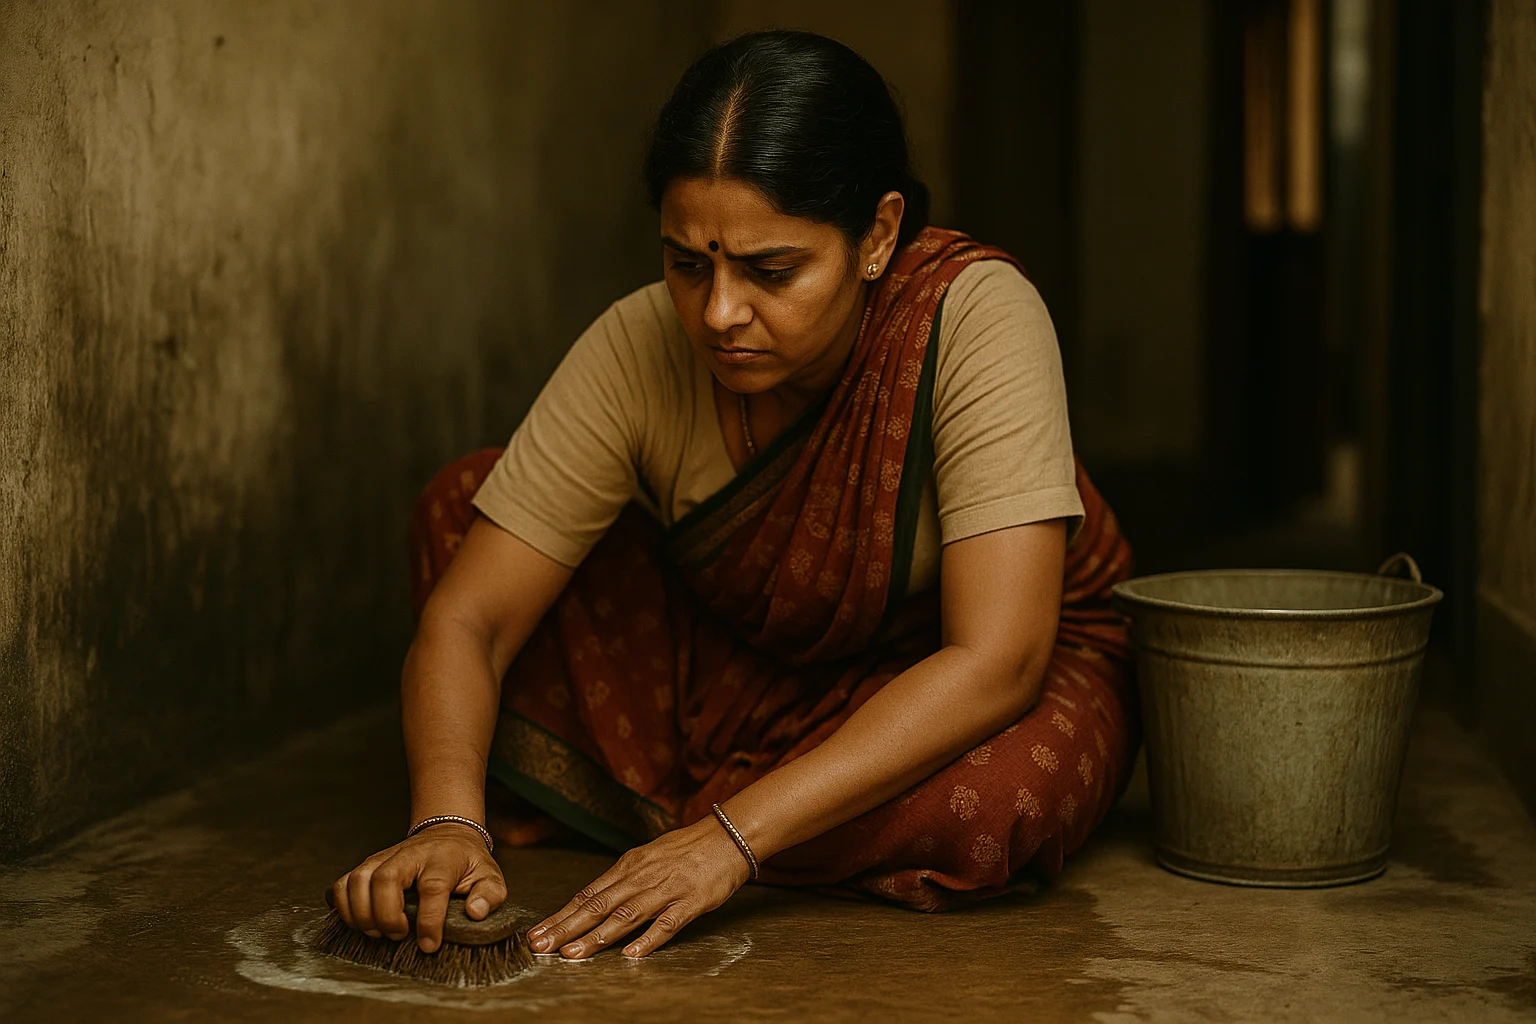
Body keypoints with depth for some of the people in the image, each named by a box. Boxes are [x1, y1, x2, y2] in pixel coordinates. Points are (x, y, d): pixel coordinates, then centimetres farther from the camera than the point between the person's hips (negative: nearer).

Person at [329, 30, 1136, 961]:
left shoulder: (978, 315, -32)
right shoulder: (636, 350, -22)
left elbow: (997, 660, -37)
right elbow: (464, 616, -20)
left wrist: (731, 837, -42)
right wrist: (448, 822, -40)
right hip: (754, 664, 3)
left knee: (987, 799, -39)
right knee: (459, 507, -12)